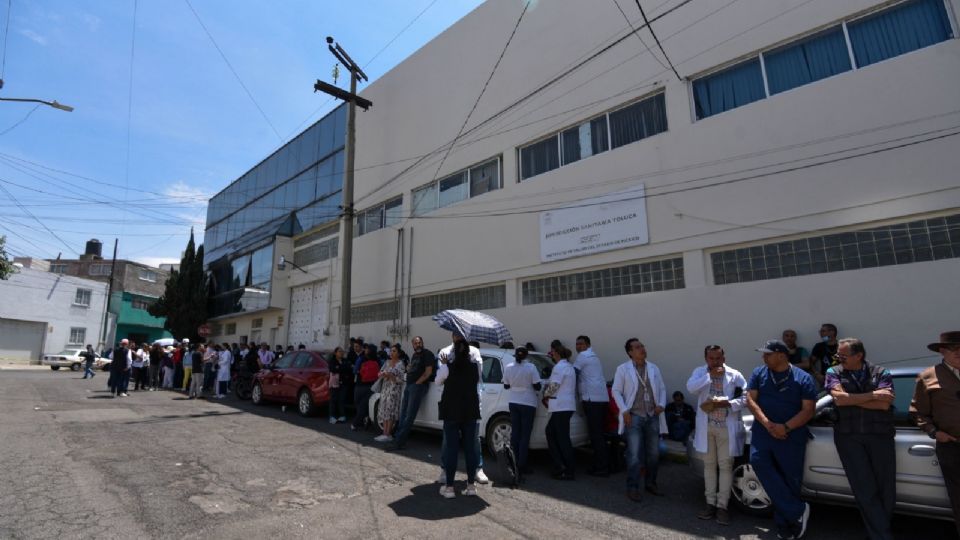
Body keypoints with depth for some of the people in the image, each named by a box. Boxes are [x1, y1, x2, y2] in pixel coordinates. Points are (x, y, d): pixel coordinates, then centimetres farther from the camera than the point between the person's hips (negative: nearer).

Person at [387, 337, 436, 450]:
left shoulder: (427, 354, -5)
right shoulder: (414, 355, 21)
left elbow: (428, 371, -12)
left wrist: (417, 383, -13)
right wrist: (408, 367, 8)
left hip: (418, 386, -9)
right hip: (408, 385, 9)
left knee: (409, 416, -8)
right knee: (403, 414, 8)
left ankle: (399, 442, -9)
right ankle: (398, 438, 12)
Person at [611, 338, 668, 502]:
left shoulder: (654, 368, 9)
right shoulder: (623, 369, -4)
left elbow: (662, 388, 14)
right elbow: (616, 391, -4)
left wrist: (661, 404, -3)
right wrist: (624, 411, -12)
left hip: (653, 416, 5)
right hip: (634, 416, -4)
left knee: (654, 453, 13)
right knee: (634, 455, -4)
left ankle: (650, 483, 32)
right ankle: (632, 488, 8)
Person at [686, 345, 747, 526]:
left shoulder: (735, 375, -4)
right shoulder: (700, 372, 0)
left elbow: (746, 398, -8)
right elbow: (691, 388, -18)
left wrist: (724, 404, -19)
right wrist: (710, 375, -22)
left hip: (727, 427, -2)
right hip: (706, 427, 2)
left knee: (725, 466, 4)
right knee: (709, 465, 12)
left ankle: (722, 506, 14)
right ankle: (710, 503, 23)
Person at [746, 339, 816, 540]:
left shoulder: (803, 378, -1)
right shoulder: (759, 373, 6)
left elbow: (808, 410, -6)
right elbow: (750, 400, 1)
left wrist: (785, 428, -19)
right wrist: (768, 424, -14)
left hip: (792, 436, -1)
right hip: (763, 431, 2)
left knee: (790, 479, 3)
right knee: (758, 461, -21)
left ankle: (785, 523, 21)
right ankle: (797, 510, -10)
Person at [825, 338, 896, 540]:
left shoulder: (881, 373, 5)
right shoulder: (834, 373, 6)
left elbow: (884, 404, -8)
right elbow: (839, 398, -8)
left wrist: (850, 398, -7)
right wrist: (872, 395, -7)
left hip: (880, 435, 1)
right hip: (848, 437, 0)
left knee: (886, 490, 4)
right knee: (865, 490, -3)